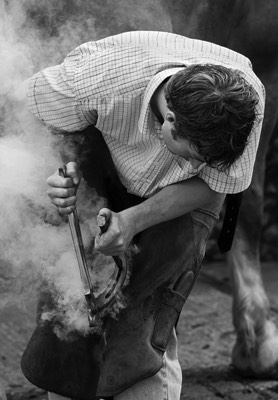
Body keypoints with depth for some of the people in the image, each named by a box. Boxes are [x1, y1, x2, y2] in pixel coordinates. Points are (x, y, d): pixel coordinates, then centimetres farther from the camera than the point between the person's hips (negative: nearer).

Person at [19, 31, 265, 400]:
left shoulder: (247, 96, -34)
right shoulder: (98, 77, -39)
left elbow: (211, 184, -19)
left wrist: (134, 220, -33)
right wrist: (58, 172, -35)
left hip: (183, 199, 0)